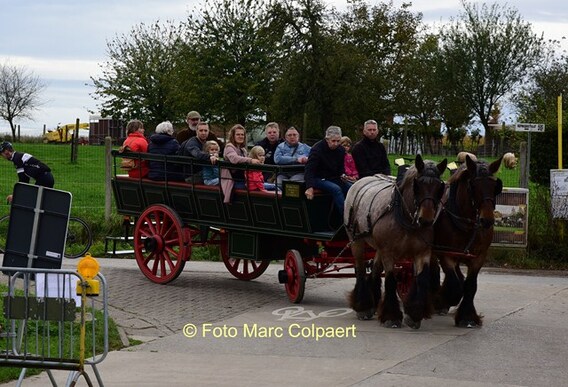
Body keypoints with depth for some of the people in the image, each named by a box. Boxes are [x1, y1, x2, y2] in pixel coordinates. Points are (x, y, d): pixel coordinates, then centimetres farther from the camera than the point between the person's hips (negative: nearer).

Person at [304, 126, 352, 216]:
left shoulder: (340, 150, 5)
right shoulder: (317, 149, -15)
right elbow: (309, 169, -22)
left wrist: (342, 175, -3)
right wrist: (309, 187, -34)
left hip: (334, 178, 7)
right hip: (319, 178, -7)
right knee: (336, 189, -32)